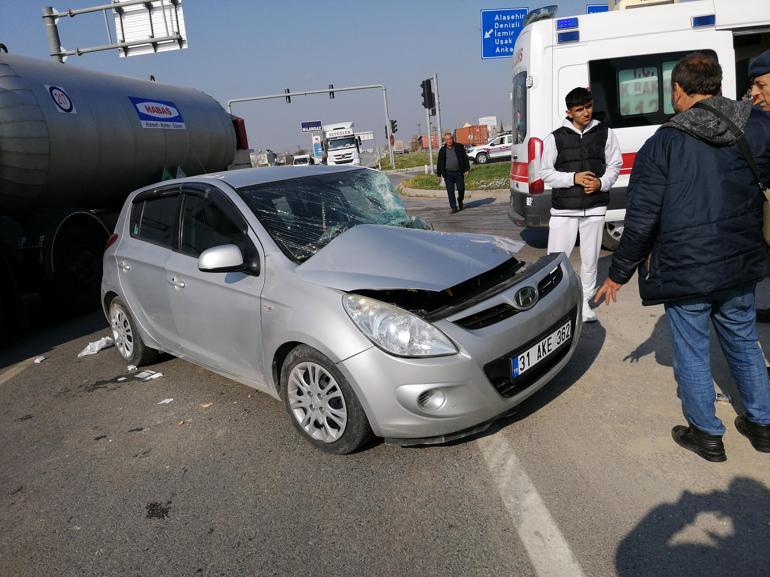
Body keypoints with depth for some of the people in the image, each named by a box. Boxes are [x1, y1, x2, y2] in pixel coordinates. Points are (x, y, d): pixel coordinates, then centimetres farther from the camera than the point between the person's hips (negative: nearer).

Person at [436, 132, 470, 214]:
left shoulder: (459, 147, 5)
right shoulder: (442, 150, 8)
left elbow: (465, 158, 5)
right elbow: (439, 163, 11)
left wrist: (466, 169, -3)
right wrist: (439, 174, 8)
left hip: (459, 172, 0)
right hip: (448, 174, 0)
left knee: (461, 189, 2)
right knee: (450, 191, -3)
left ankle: (460, 202, 29)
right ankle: (453, 207, 3)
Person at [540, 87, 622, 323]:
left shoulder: (605, 133, 5)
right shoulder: (555, 137, -1)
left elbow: (615, 165, 9)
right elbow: (546, 172, 1)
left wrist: (601, 183, -11)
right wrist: (574, 178, -13)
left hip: (595, 208, 2)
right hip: (563, 209, -2)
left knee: (590, 259, 10)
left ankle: (585, 302, 26)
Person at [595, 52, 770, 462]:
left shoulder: (662, 144, -13)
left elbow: (641, 222, -13)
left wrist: (618, 273, -2)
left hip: (683, 272, -5)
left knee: (692, 353, 10)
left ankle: (707, 435, 24)